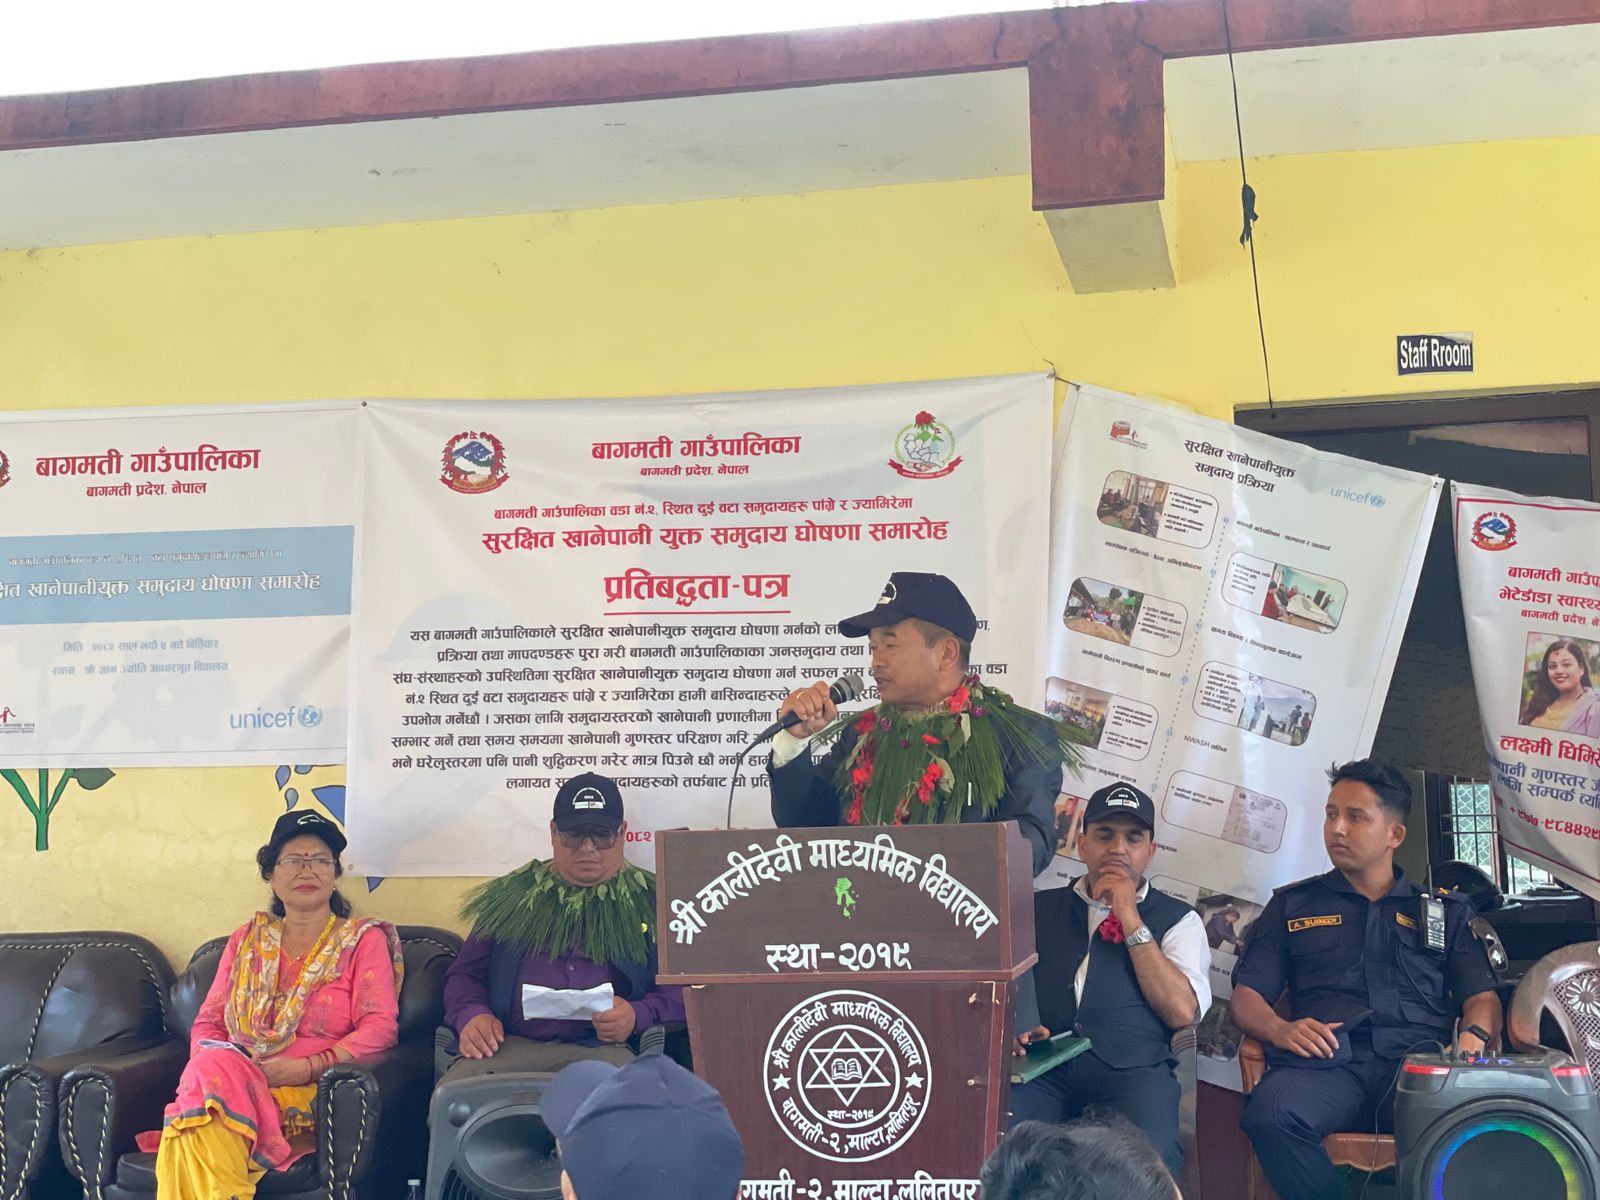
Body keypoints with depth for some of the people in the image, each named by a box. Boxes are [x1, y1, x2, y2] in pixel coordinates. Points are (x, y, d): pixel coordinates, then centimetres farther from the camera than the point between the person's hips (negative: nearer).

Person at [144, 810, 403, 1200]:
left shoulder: (363, 939, 13)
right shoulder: (246, 941, 25)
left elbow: (380, 1027, 0)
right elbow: (207, 1024, 20)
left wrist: (308, 1067, -15)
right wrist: (216, 1058, -5)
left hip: (309, 1095, -4)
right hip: (234, 1079, 4)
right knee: (210, 1067, -35)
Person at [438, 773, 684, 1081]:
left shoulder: (651, 901, 15)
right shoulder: (514, 894, 21)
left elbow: (685, 986, 10)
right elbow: (465, 973, 23)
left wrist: (638, 1015, -10)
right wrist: (471, 1016, 0)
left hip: (605, 1048, -2)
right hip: (507, 1044, 2)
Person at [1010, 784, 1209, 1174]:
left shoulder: (1177, 919, 17)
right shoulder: (1038, 909, 22)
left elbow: (1182, 1011, 0)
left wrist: (1131, 922, -1)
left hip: (1132, 1070, -1)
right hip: (1043, 1067, 1)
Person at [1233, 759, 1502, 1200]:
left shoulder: (1444, 909, 25)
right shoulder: (1293, 904, 23)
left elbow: (1481, 998, 17)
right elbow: (1246, 998, 16)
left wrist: (1473, 1038, -7)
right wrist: (1280, 1029, -7)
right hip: (1328, 1063, 0)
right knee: (1271, 1113, -36)